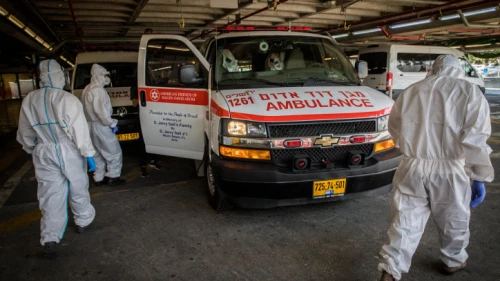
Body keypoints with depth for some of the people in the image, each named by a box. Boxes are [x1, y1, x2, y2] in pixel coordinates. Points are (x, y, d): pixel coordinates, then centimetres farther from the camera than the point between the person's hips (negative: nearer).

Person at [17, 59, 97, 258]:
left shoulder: (29, 100, 0)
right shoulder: (67, 99, -17)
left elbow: (25, 133, 10)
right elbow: (79, 130, -18)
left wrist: (33, 150, 26)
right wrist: (88, 154, -9)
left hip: (44, 154, 4)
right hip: (69, 153, -3)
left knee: (51, 196, 8)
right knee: (78, 190, 16)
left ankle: (50, 239, 5)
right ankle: (82, 222, 33)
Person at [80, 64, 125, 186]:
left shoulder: (87, 89, 15)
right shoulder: (98, 90, -17)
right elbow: (101, 111, -25)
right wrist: (112, 123, -15)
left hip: (90, 125, 10)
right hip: (100, 126, -10)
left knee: (98, 154, 16)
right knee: (114, 152, 1)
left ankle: (99, 178, 22)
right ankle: (113, 177, 5)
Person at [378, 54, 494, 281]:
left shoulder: (411, 91, 8)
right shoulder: (470, 92, -2)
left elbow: (395, 127, 17)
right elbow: (475, 141, -10)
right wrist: (480, 177, -2)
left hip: (412, 167, 2)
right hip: (449, 171, -2)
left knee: (406, 220, 9)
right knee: (453, 221, 21)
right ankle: (453, 261, 43)